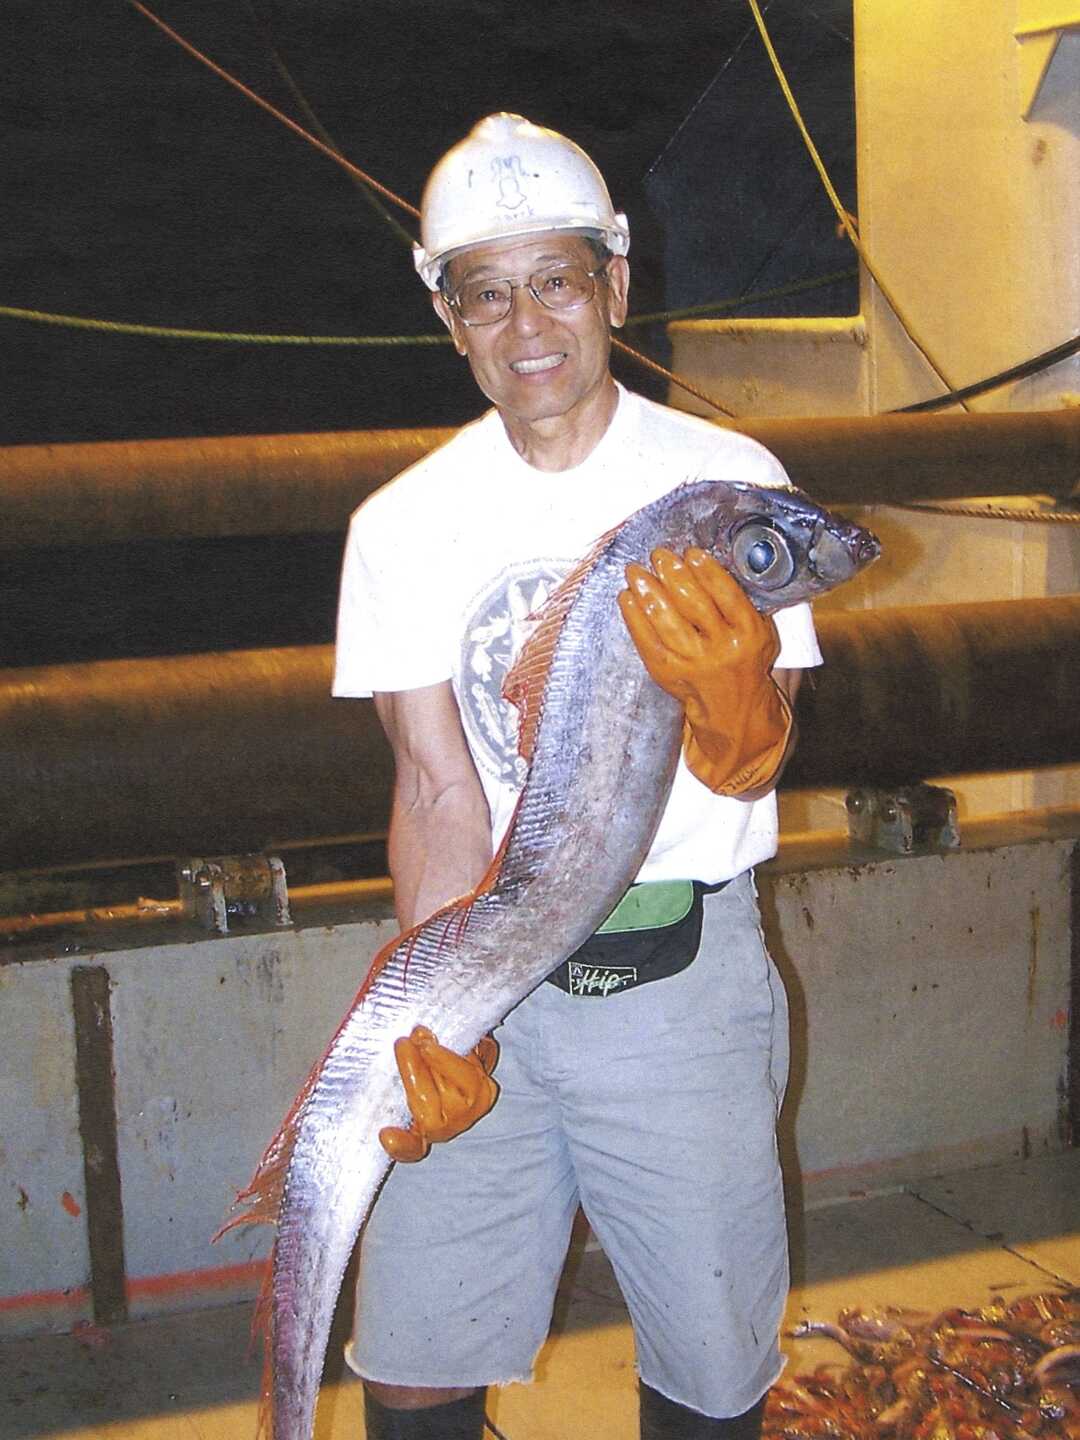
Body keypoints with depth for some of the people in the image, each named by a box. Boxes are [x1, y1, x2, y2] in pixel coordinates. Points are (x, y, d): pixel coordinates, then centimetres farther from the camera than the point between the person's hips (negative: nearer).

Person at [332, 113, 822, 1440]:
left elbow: (751, 769, -7)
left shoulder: (725, 480, -3)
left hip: (681, 973, -1)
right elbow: (437, 786, -5)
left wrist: (732, 692, -31)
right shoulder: (403, 525, 1)